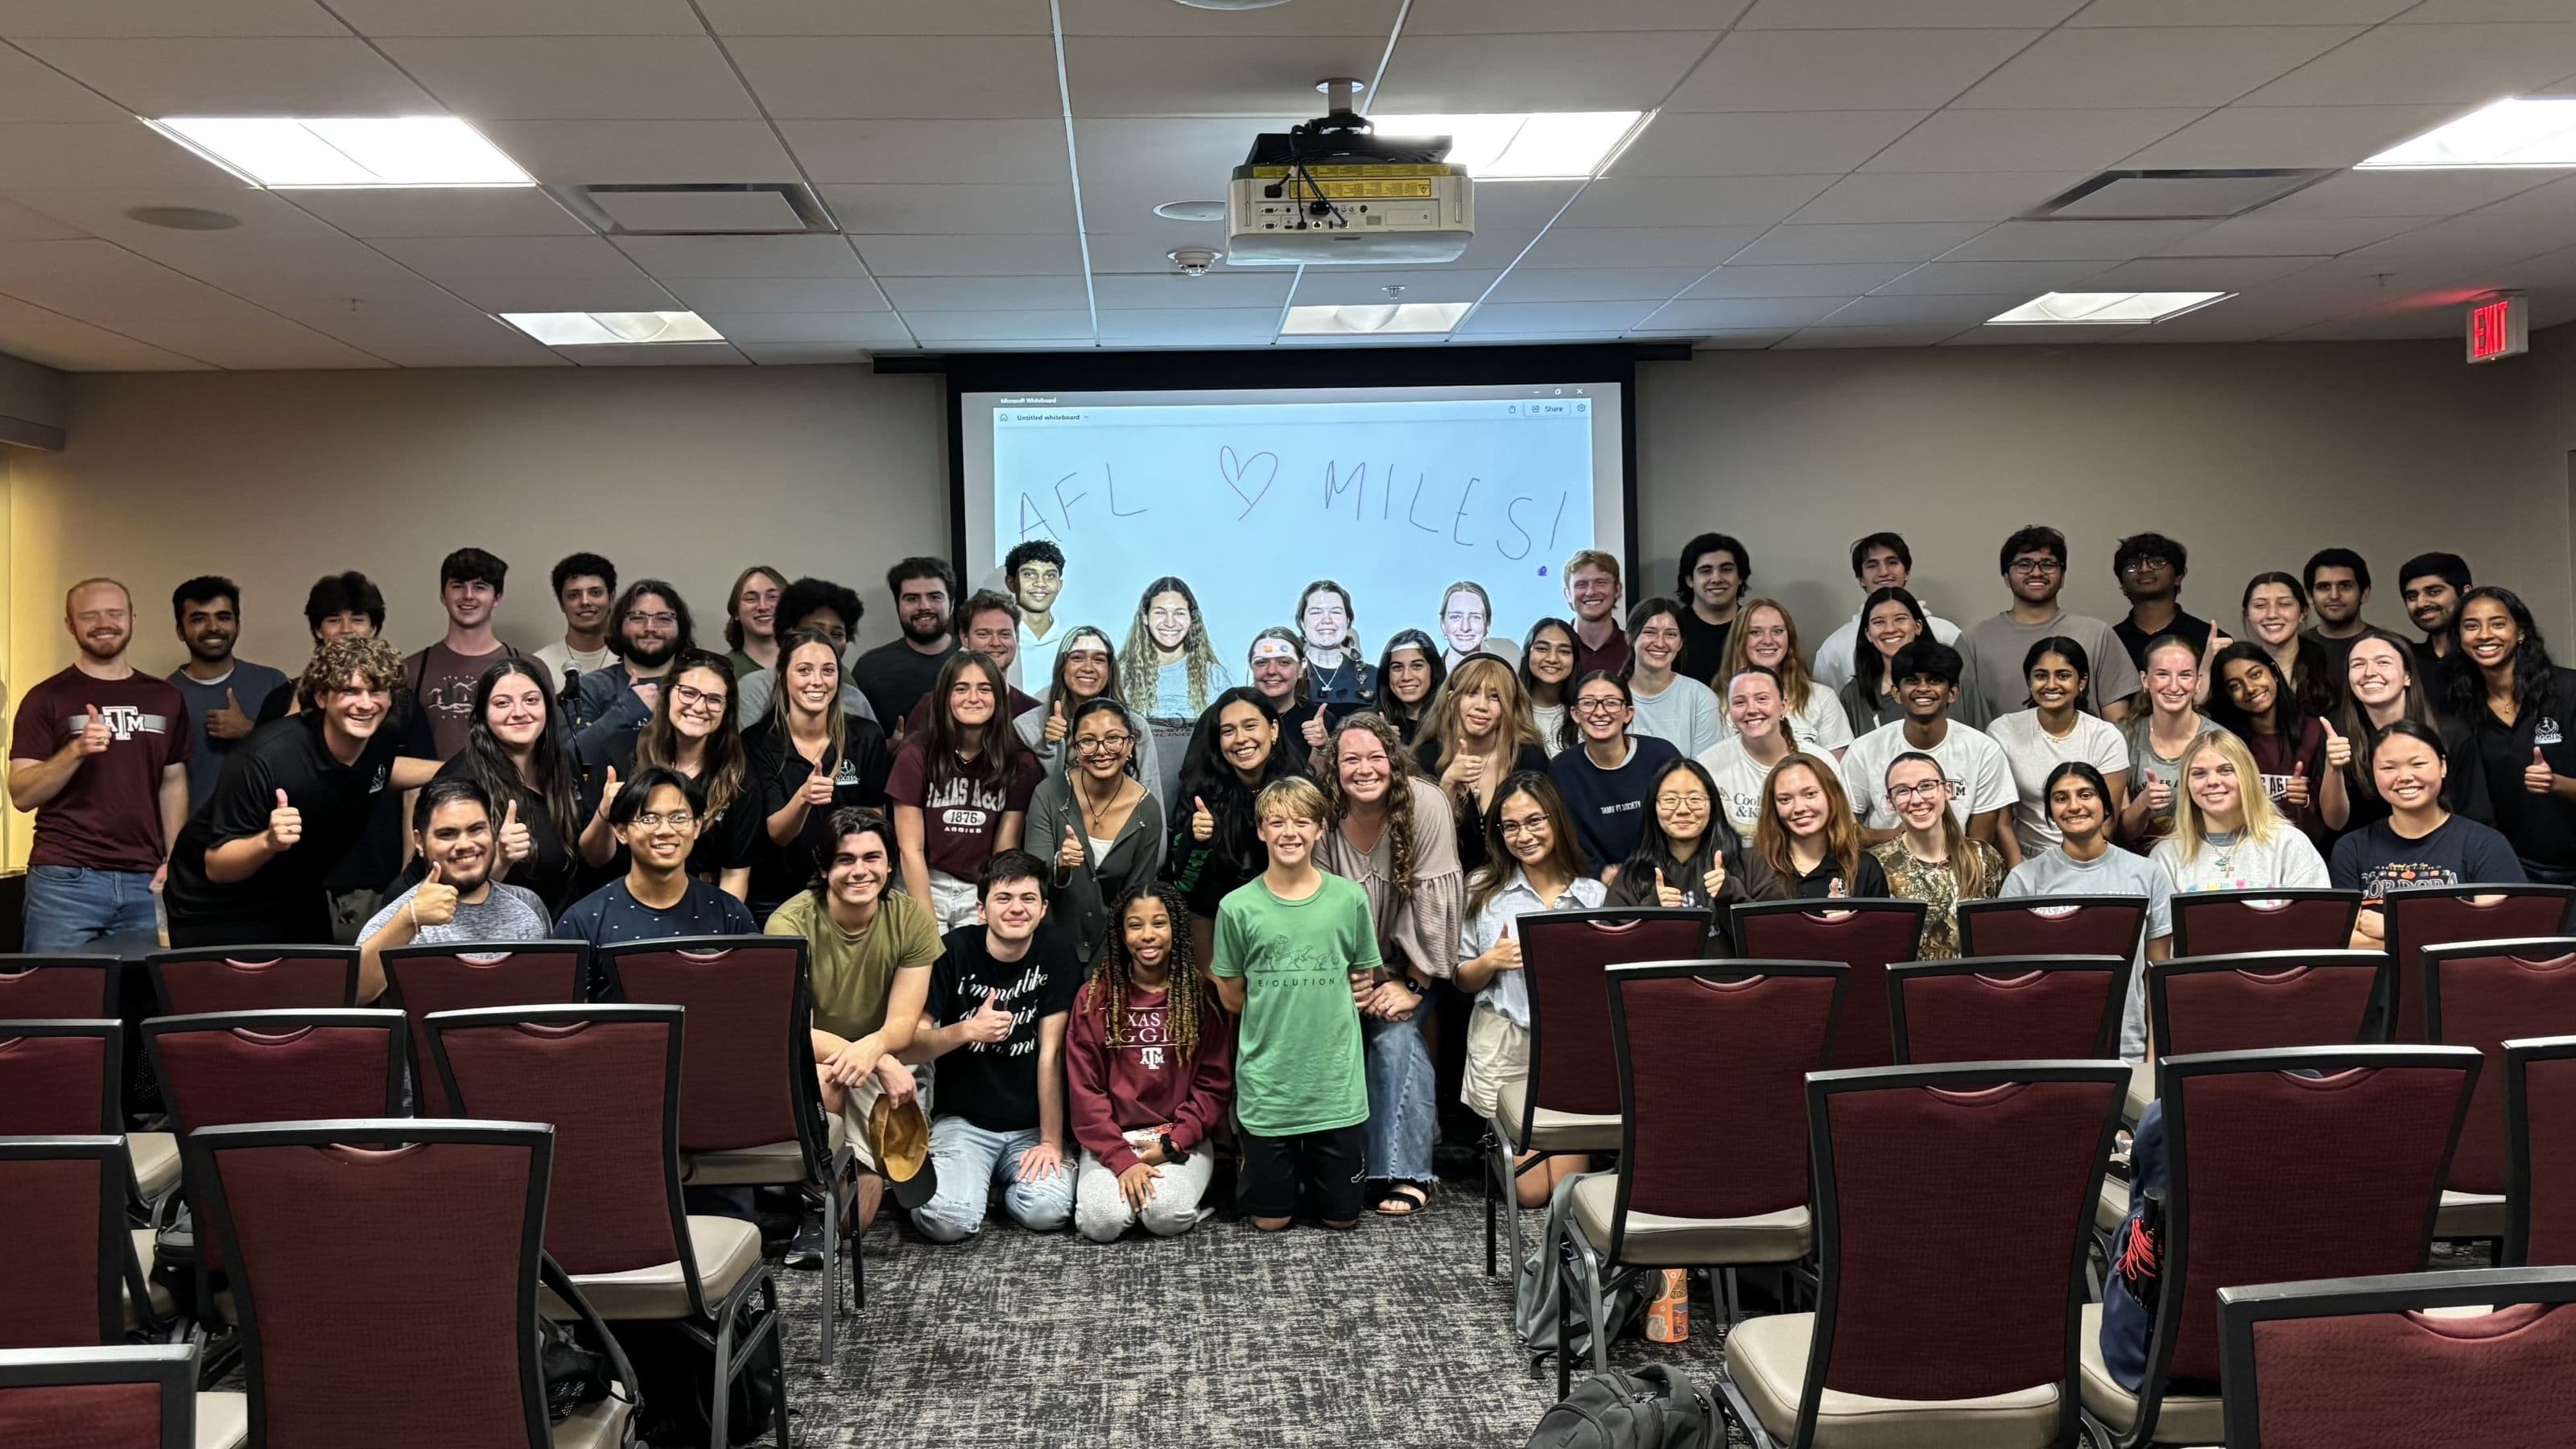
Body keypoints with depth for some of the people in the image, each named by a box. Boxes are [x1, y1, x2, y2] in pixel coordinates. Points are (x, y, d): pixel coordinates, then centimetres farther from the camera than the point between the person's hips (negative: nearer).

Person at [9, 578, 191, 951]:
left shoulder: (165, 698, 12)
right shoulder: (47, 698, 1)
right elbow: (21, 795, -4)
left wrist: (174, 859, 5)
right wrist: (76, 750, -19)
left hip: (145, 881, 3)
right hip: (65, 879, -3)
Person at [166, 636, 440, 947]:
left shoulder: (380, 739, -13)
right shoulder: (267, 756, -32)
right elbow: (216, 867, -26)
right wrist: (269, 841, -45)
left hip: (300, 903, 6)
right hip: (215, 913, -5)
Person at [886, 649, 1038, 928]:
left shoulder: (1019, 762, -3)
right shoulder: (916, 756, -7)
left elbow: (1005, 851, -1)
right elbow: (911, 850, -7)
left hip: (984, 891, 1)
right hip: (923, 887, -1)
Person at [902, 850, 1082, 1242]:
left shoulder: (1056, 954, -5)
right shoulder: (953, 952, -8)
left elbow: (1051, 1052, -8)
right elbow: (907, 1047, -9)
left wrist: (1051, 1141, -10)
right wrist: (968, 1030, -26)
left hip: (1032, 1124, 1)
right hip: (963, 1120, -1)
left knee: (1047, 1210, -24)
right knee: (947, 1220, -25)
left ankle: (1007, 1182, 11)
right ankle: (977, 1177, 11)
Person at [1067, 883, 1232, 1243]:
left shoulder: (1202, 995, 3)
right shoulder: (1095, 997, 3)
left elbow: (1214, 1084, 2)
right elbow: (1084, 1089, -2)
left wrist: (1172, 1144, -13)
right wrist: (1121, 1159, -15)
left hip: (1181, 1140, -1)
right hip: (1112, 1139, 1)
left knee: (1164, 1215, -29)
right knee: (1103, 1221, -26)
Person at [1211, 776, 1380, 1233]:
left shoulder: (1349, 898, -3)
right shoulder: (1238, 907, -6)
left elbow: (1365, 980, 9)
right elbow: (1231, 996, 4)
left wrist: (1328, 1002, -5)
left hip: (1336, 1081, 1)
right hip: (1267, 1085, -1)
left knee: (1342, 1217, 11)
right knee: (1271, 1221, 9)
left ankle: (1308, 1172, 40)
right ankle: (1257, 1171, 39)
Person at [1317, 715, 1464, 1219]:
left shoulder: (1425, 804, -21)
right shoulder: (1322, 818, -13)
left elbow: (1436, 897, -20)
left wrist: (1414, 985, -19)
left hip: (1407, 963, -2)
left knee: (1396, 1036, -23)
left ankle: (1406, 1173, -17)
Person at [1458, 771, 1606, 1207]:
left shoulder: (1594, 895, 4)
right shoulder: (1484, 890, 4)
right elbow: (1463, 981, 7)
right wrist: (1492, 961, -13)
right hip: (1503, 1045, 0)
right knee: (1531, 1191, 0)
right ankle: (1507, 1143, 31)